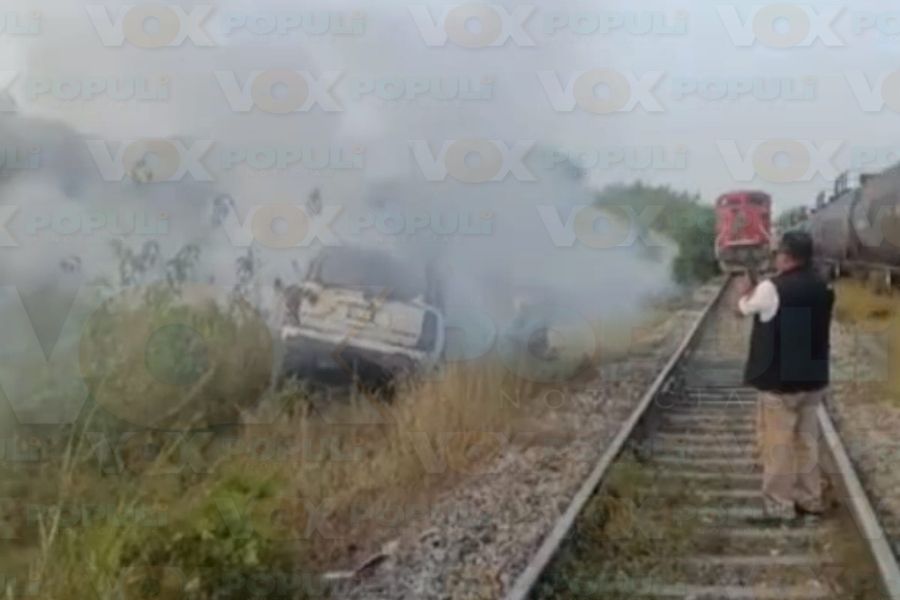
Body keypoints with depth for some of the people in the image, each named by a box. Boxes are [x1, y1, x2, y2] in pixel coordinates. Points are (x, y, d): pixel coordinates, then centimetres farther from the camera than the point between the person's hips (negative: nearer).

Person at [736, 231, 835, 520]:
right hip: (813, 378, 7)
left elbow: (745, 308, 2)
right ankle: (809, 499, 25)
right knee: (807, 441, 17)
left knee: (777, 444, 3)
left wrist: (747, 292, 23)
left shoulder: (772, 288, -18)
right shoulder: (822, 288, 2)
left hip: (779, 380, -6)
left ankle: (779, 505, 8)